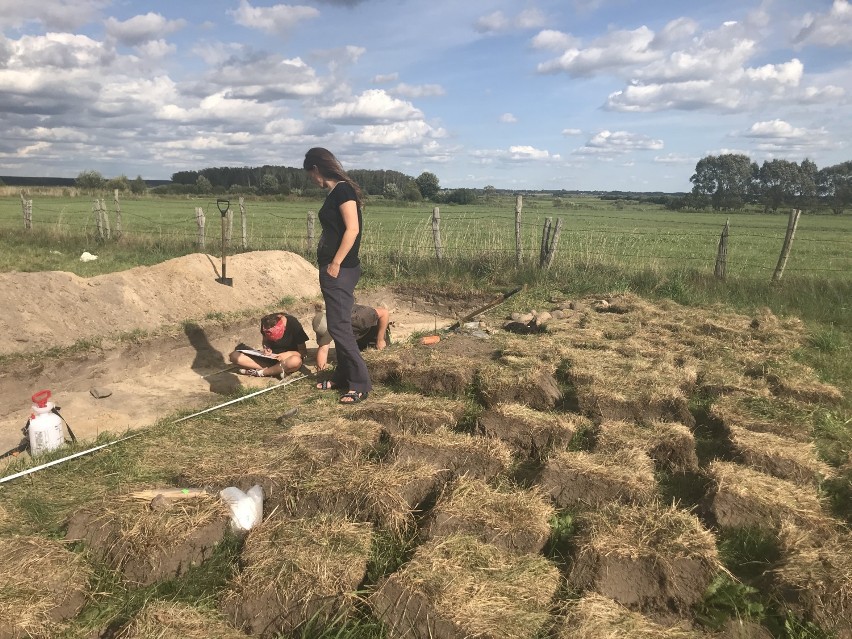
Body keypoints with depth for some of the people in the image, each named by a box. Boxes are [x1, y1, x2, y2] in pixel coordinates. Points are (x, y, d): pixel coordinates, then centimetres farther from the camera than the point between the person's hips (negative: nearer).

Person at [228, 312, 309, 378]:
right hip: (271, 356, 4)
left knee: (296, 361, -42)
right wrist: (265, 349, -16)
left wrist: (286, 355, -29)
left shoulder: (293, 324, -21)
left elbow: (303, 351, -14)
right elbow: (265, 341, 6)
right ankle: (276, 369, -24)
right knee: (234, 356, -17)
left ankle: (259, 372, -22)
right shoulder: (266, 322, -12)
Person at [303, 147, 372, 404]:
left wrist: (335, 264, -19)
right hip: (333, 269, 10)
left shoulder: (343, 189, -13)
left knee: (339, 326, -8)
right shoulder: (334, 192, 15)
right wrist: (330, 266, 12)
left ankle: (360, 383, -2)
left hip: (340, 270, -10)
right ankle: (342, 377, 25)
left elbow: (352, 229, -20)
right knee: (338, 325, 15)